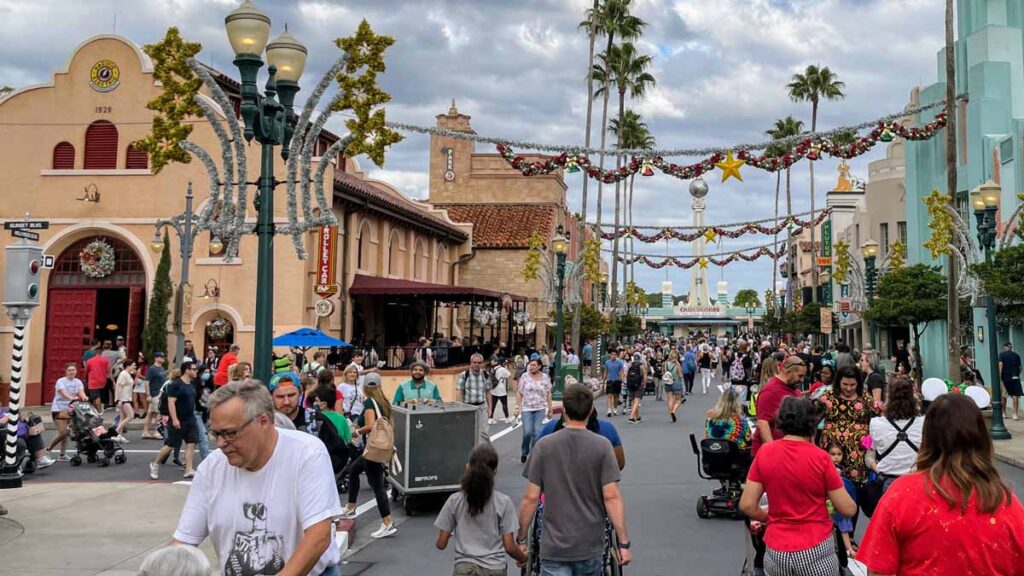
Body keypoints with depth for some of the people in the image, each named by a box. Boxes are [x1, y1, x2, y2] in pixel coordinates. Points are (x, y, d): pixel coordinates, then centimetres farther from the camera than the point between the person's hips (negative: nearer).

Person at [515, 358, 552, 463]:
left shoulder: (545, 377, 2)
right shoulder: (525, 376, -1)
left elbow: (548, 394, 7)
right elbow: (519, 393, 2)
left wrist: (550, 409, 5)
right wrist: (517, 407, -3)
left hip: (540, 409, 1)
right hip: (527, 408, -1)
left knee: (537, 432, -5)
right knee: (527, 432, -8)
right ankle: (524, 452, 16)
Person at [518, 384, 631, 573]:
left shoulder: (544, 446, -6)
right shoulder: (602, 446, -7)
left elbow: (531, 498, -6)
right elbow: (611, 497, -12)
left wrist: (521, 540, 5)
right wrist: (624, 543, -6)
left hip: (554, 546, -1)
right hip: (590, 546, 1)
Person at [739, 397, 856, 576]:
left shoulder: (764, 453, -4)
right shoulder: (820, 457, -10)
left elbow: (747, 506, -3)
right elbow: (849, 510, -4)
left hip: (776, 553, 2)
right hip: (815, 551, -2)